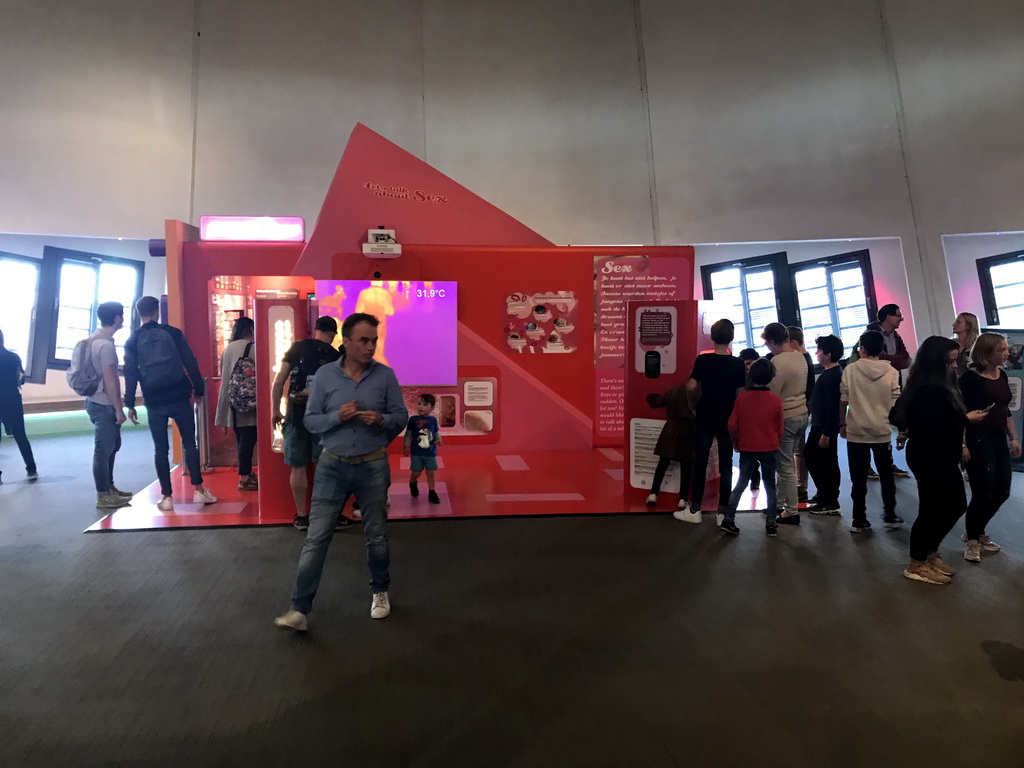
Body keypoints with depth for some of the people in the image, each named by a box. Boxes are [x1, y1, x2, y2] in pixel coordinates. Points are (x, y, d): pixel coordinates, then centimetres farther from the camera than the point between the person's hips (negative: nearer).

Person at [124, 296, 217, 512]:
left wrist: (130, 405, 5)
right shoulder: (173, 333, 1)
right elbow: (190, 364, -1)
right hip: (179, 397, -1)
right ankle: (198, 490, 4)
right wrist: (199, 390, 6)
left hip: (154, 402, 1)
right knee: (189, 443, 6)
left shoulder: (133, 341, 4)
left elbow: (130, 374, 1)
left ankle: (166, 497, 7)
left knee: (160, 449, 6)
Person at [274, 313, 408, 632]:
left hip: (373, 466, 1)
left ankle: (380, 592, 36)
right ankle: (299, 609, 8)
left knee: (376, 536, 14)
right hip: (332, 465, 0)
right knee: (316, 538, -1)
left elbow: (401, 416, 2)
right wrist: (338, 416, -19)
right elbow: (310, 421, -1)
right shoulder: (324, 375, -4)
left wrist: (381, 420, -19)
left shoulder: (385, 375, -3)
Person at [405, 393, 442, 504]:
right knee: (416, 473, 6)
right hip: (416, 453, -1)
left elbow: (437, 433, 9)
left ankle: (432, 493, 17)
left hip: (430, 452, 1)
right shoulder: (413, 419, -5)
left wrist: (438, 439, -10)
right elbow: (408, 434, 0)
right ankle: (412, 484, 39)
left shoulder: (433, 420, 0)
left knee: (430, 473, 6)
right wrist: (406, 446, -3)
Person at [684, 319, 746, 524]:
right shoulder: (738, 364, -4)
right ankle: (723, 512, 11)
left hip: (705, 419, -1)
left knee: (700, 464, 7)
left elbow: (691, 387, -16)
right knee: (726, 467, 8)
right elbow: (740, 394, -5)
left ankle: (695, 510, 12)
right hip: (728, 421, 1)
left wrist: (692, 405, 1)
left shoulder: (703, 359, -9)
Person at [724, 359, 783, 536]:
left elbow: (732, 425, -7)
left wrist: (736, 442, 9)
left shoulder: (741, 397, -9)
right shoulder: (775, 400, -8)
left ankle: (728, 519, 4)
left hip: (746, 448, 1)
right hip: (769, 449, -1)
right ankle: (771, 524, 16)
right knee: (770, 487, 12)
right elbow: (780, 428, 0)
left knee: (741, 484, 11)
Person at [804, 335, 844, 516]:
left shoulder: (833, 375, -20)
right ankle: (823, 493, 31)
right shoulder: (828, 372, 10)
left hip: (826, 427, -10)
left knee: (827, 463, 0)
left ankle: (831, 503, 12)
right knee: (810, 454, 18)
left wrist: (826, 433, -23)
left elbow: (833, 407, -23)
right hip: (818, 425, 10)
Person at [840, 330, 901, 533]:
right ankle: (890, 515, 25)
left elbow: (843, 400, -4)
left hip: (856, 431, -1)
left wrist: (843, 424, 8)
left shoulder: (850, 370, -6)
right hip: (882, 431, 2)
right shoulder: (891, 372, -2)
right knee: (886, 475, 17)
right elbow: (895, 403, 1)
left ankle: (860, 520, 7)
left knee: (859, 478, 4)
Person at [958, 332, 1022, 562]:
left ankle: (977, 531, 31)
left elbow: (1005, 410, 18)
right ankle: (973, 541, 16)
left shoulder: (1002, 375, 10)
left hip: (998, 438, 8)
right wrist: (961, 444, -21)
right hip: (977, 439, -8)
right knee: (983, 493, -3)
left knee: (1002, 491, 11)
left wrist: (1014, 438, 16)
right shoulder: (971, 378, -13)